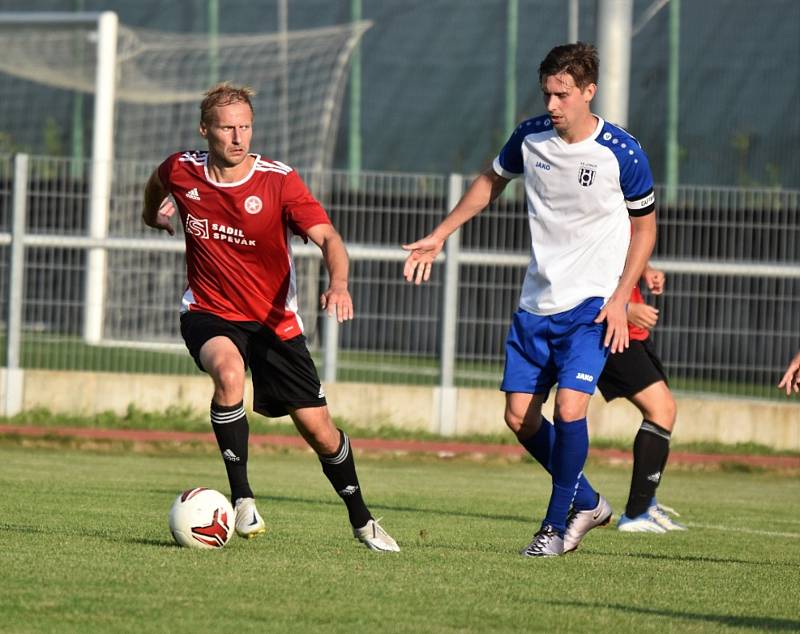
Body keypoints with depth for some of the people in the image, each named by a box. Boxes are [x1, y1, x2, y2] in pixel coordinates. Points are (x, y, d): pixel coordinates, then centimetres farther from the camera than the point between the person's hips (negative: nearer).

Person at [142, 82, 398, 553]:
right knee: (229, 372, -35)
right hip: (209, 314, 0)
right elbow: (158, 185, 20)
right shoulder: (181, 172, -7)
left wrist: (339, 284, -41)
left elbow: (327, 237, -25)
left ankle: (362, 521, 23)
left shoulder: (279, 181, -14)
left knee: (319, 429, -1)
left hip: (274, 322, 0)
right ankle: (242, 498, -24)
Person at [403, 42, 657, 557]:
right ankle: (587, 503, 22)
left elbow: (645, 225, 0)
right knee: (520, 415, 1)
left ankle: (557, 525, -3)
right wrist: (439, 237, 16)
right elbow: (492, 181, 19)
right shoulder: (531, 137, -2)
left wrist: (620, 299, -8)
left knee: (569, 406, -19)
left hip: (592, 303, -5)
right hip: (537, 301, 5)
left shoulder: (622, 153, -12)